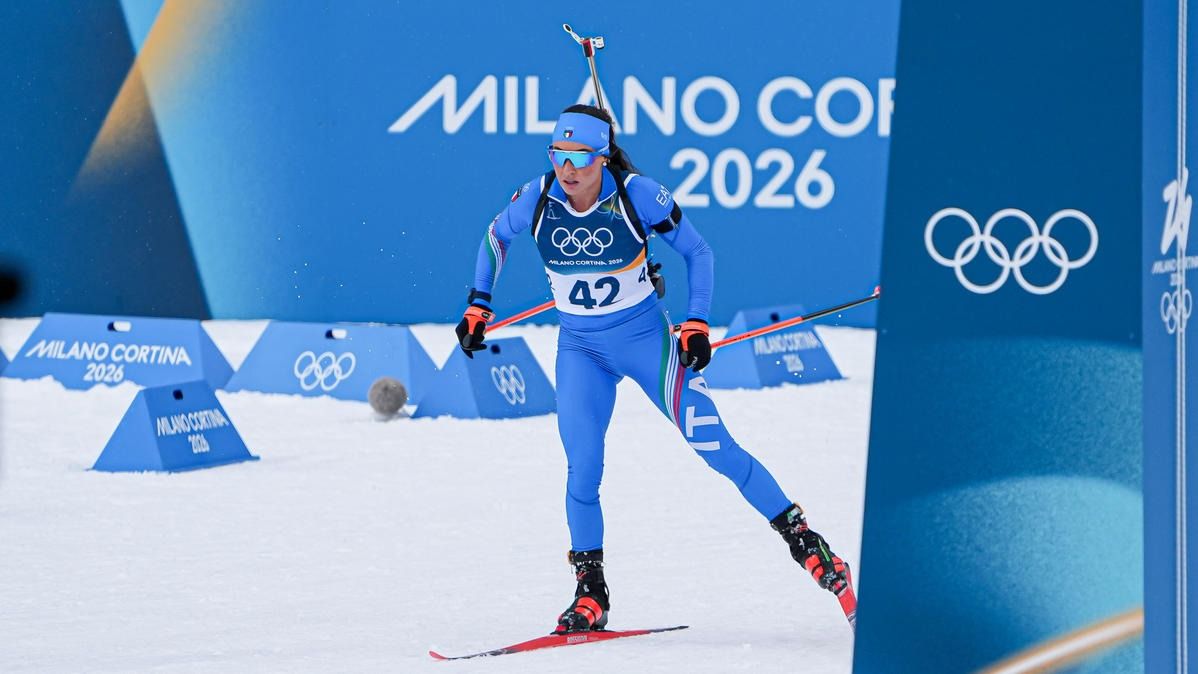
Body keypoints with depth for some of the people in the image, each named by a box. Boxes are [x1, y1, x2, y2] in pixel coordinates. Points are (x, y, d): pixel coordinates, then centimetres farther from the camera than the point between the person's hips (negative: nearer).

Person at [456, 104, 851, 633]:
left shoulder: (637, 194, -18)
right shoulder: (538, 198, -11)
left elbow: (696, 251, -5)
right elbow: (496, 238, 11)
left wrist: (696, 323, -13)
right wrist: (477, 307, 9)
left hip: (645, 338, -2)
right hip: (580, 349, 2)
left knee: (714, 447, -6)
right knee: (583, 469, -11)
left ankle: (802, 539, 5)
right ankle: (590, 594, 2)